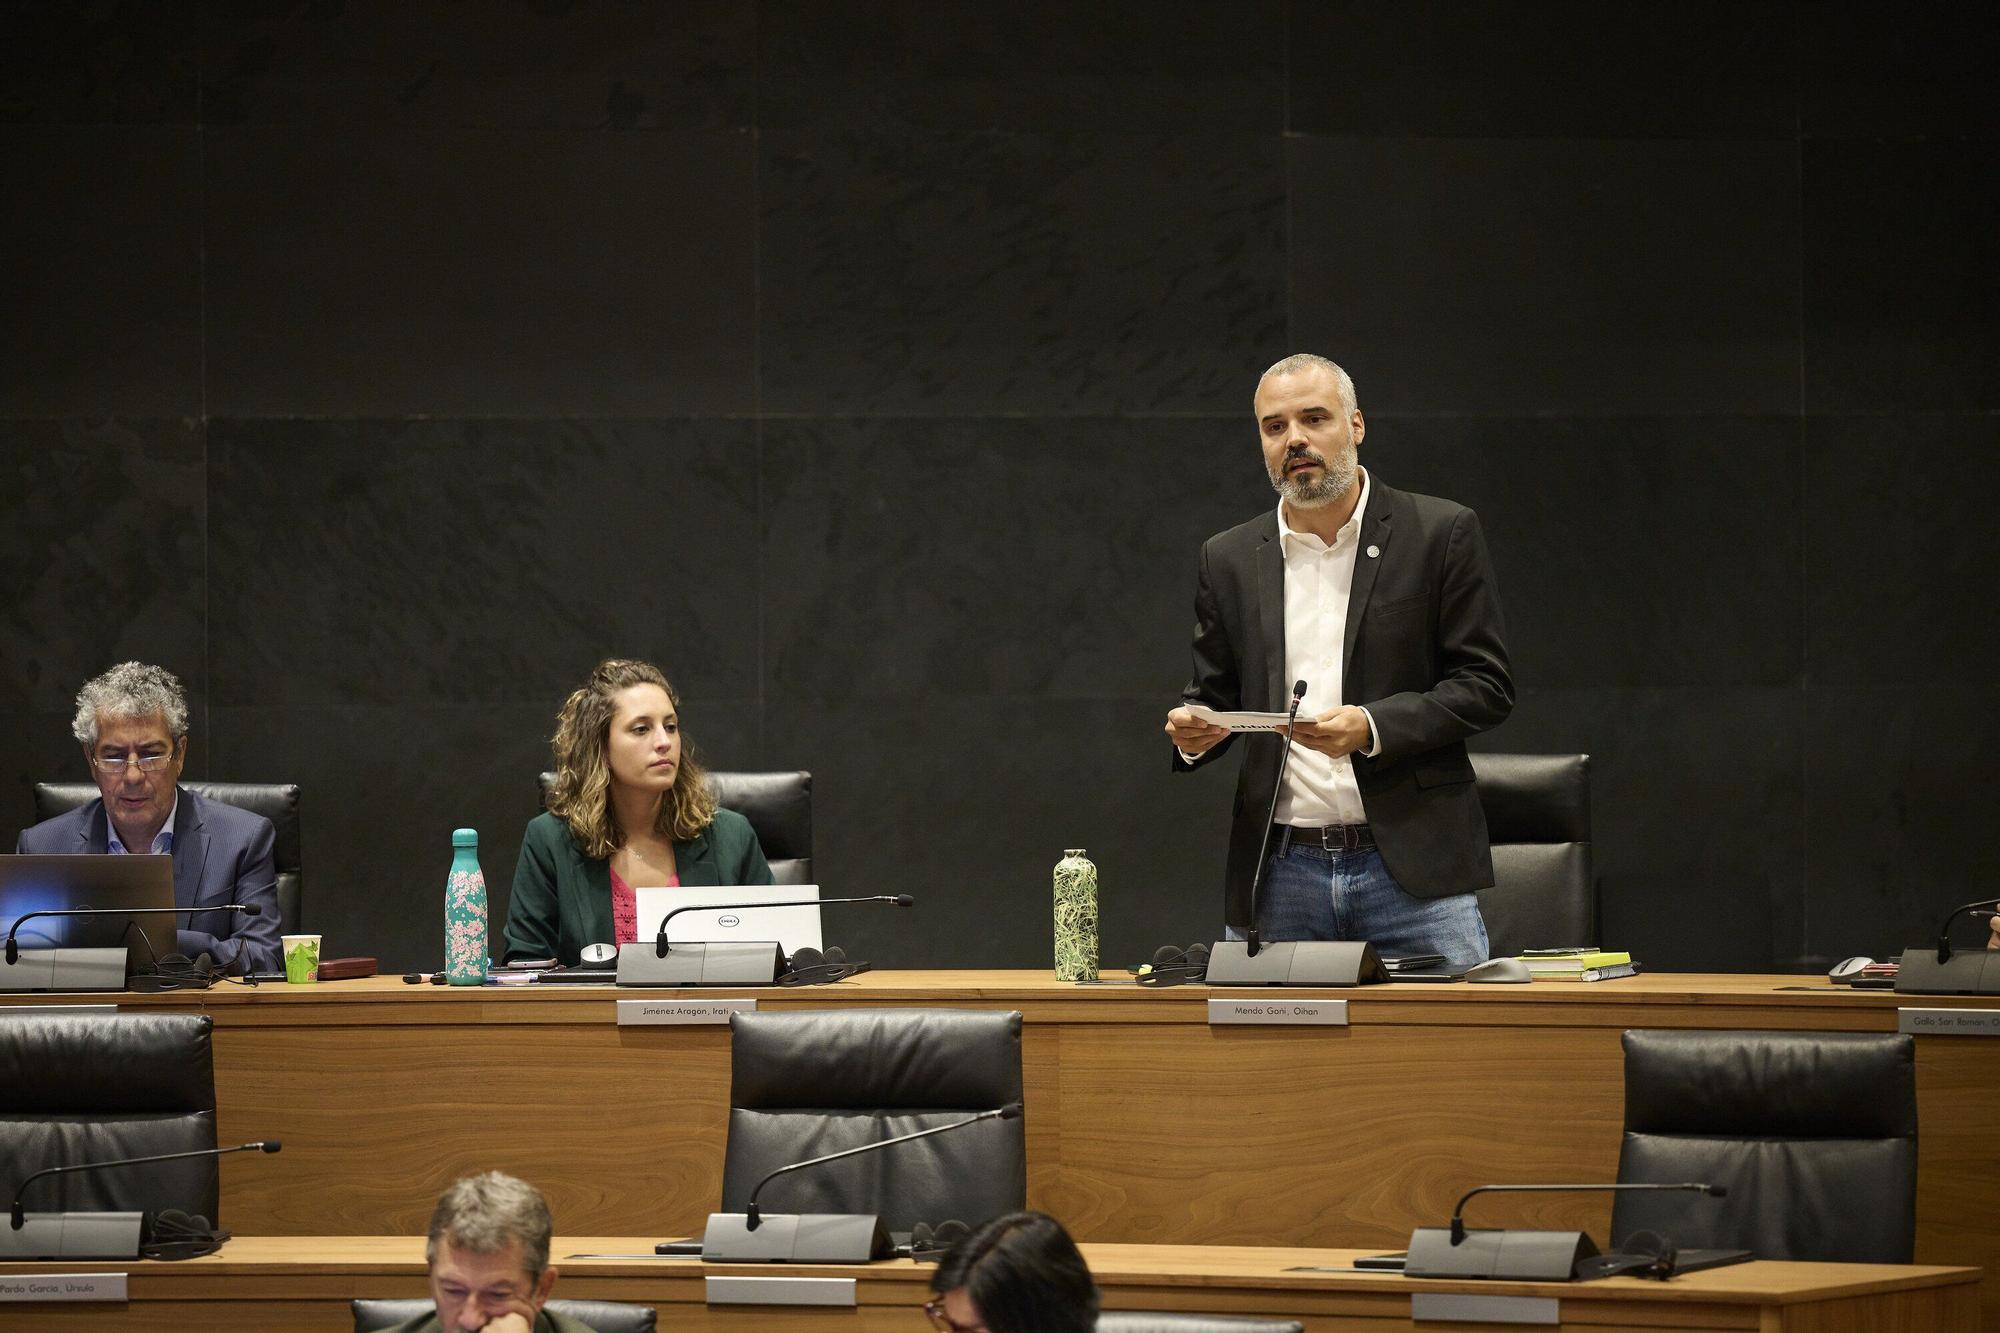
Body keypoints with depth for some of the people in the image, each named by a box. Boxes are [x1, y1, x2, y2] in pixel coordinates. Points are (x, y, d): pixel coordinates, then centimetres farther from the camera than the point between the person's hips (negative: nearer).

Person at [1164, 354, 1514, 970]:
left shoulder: (1440, 534, 1)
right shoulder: (1228, 560, 11)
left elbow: (1486, 686, -1)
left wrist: (1373, 727, -16)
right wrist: (1193, 731, -7)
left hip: (1410, 869, -2)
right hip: (1279, 876, 3)